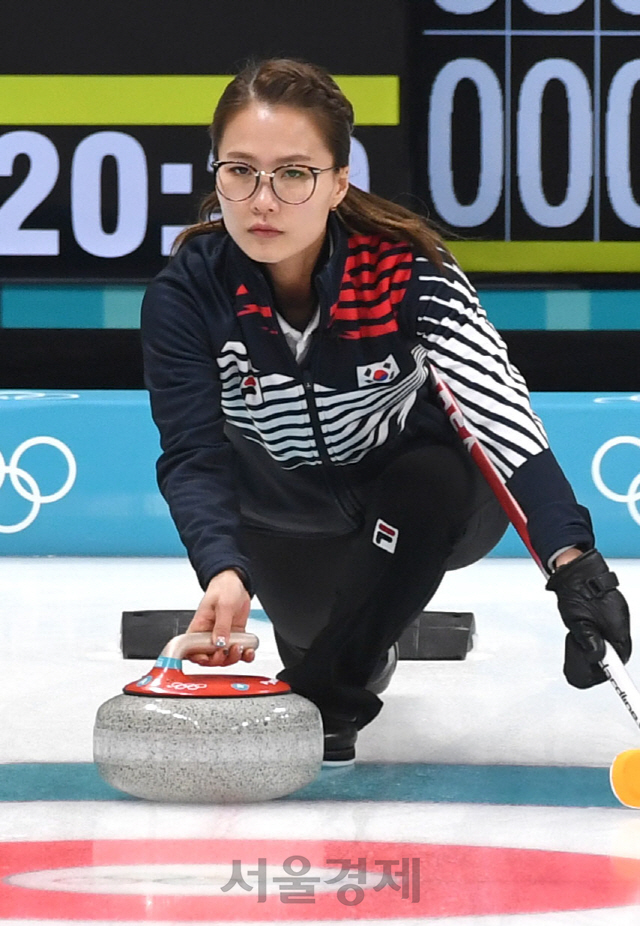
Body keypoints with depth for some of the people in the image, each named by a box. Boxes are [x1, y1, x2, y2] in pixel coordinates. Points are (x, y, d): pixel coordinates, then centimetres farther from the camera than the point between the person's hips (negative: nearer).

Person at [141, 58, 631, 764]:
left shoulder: (405, 268, -29)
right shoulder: (186, 294, -24)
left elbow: (501, 410, -41)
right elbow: (193, 455, -30)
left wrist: (573, 559, -56)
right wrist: (224, 572, -51)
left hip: (425, 506, -4)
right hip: (291, 514, 4)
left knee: (435, 476, -33)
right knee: (311, 636, -13)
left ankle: (328, 694, -20)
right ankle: (360, 657, 26)